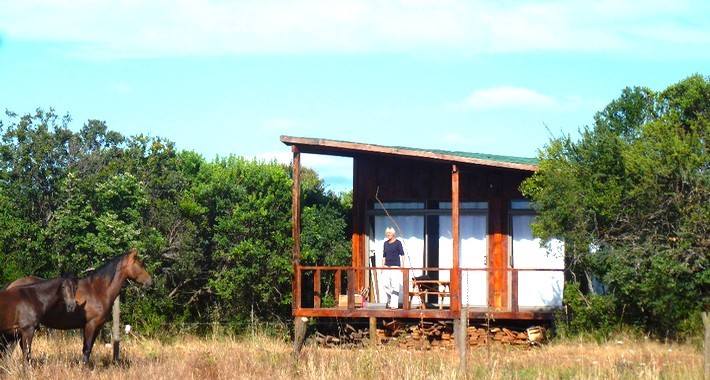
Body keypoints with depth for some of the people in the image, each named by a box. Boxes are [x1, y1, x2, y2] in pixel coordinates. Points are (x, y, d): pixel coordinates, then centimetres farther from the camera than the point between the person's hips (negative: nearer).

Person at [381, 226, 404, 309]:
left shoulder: (398, 243, -1)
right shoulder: (386, 243, 14)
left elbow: (402, 255, -2)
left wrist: (402, 266, -9)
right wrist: (382, 266, 13)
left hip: (395, 267, -5)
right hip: (387, 267, 5)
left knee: (395, 285, -8)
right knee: (386, 286, 0)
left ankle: (394, 304, -8)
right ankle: (389, 301, 16)